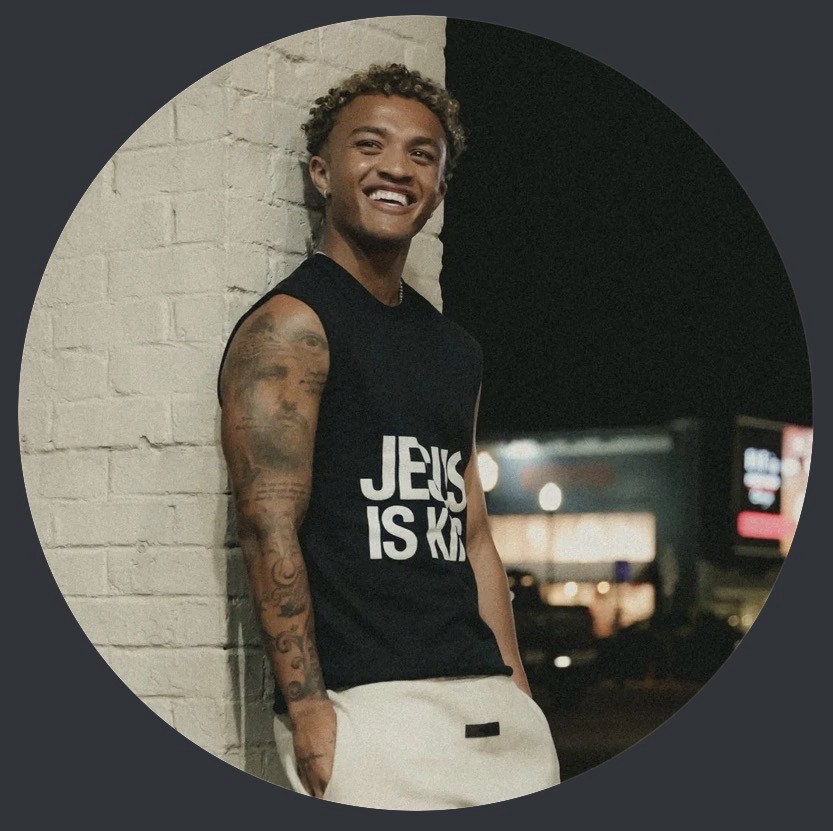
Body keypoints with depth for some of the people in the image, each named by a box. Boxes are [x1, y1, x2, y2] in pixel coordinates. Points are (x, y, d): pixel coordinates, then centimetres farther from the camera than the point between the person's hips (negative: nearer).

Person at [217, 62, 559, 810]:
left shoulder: (456, 350, 19)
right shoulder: (289, 325, -5)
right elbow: (269, 528, -13)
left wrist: (519, 692, 15)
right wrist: (308, 711, -18)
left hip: (490, 704, 7)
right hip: (367, 709, -7)